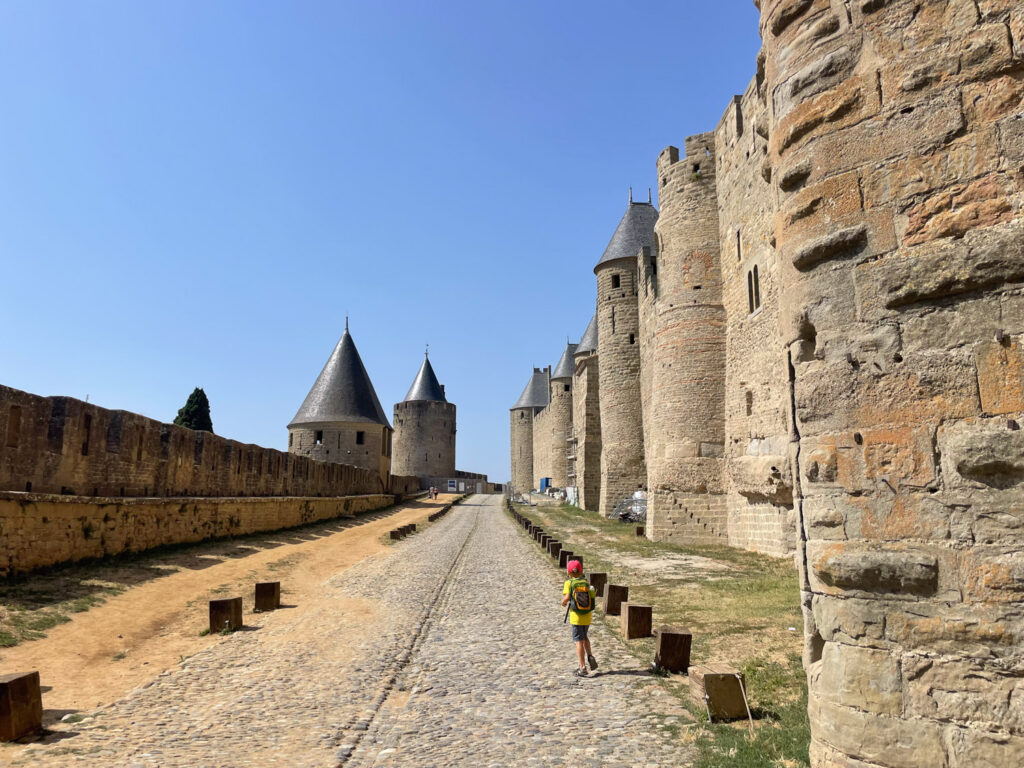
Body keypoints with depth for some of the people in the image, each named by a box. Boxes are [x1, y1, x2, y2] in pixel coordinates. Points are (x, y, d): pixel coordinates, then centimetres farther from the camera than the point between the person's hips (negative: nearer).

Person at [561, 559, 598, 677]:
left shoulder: (569, 583, -10)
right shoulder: (586, 583, 2)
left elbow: (567, 597, -21)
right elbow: (594, 596, 0)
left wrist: (563, 603, 0)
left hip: (576, 617, -4)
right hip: (587, 616, 4)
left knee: (579, 641, 1)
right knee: (585, 637, 26)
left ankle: (582, 668, 0)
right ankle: (590, 656, 9)